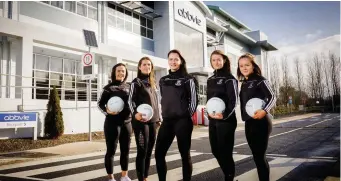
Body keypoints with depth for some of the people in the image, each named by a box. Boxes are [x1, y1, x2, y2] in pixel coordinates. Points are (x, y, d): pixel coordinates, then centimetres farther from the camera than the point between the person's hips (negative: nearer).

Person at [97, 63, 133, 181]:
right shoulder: (109, 87, -3)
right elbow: (100, 103, -4)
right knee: (111, 150, 1)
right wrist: (107, 111, -22)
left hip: (127, 122, 5)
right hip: (112, 123, -5)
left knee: (126, 150, 11)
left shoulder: (128, 87, 9)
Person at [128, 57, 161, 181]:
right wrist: (135, 114, -25)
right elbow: (131, 100, -8)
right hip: (141, 121, -6)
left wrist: (159, 118, 18)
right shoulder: (136, 82, 0)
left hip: (153, 121, 6)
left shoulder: (152, 84, 18)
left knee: (149, 151, 9)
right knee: (142, 151, -6)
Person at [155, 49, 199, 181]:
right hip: (167, 121, 5)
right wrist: (164, 114, 11)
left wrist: (186, 116, -1)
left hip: (183, 121, -5)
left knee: (185, 154, 2)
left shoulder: (188, 79, -1)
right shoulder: (163, 80, 14)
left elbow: (194, 100, -2)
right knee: (159, 153, 4)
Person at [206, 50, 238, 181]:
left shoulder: (229, 79, -4)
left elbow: (233, 101, -12)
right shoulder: (210, 80, 15)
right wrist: (210, 113, 3)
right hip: (212, 120, 7)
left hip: (226, 120, -6)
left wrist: (224, 115, -25)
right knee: (215, 150, 11)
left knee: (225, 152, -4)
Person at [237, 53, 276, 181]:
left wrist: (264, 111, -31)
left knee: (260, 156, -6)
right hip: (249, 123, 7)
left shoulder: (260, 80, -7)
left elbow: (272, 97, -16)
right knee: (257, 157, 13)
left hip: (261, 122, -7)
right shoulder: (244, 84, 13)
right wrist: (245, 118, 7)